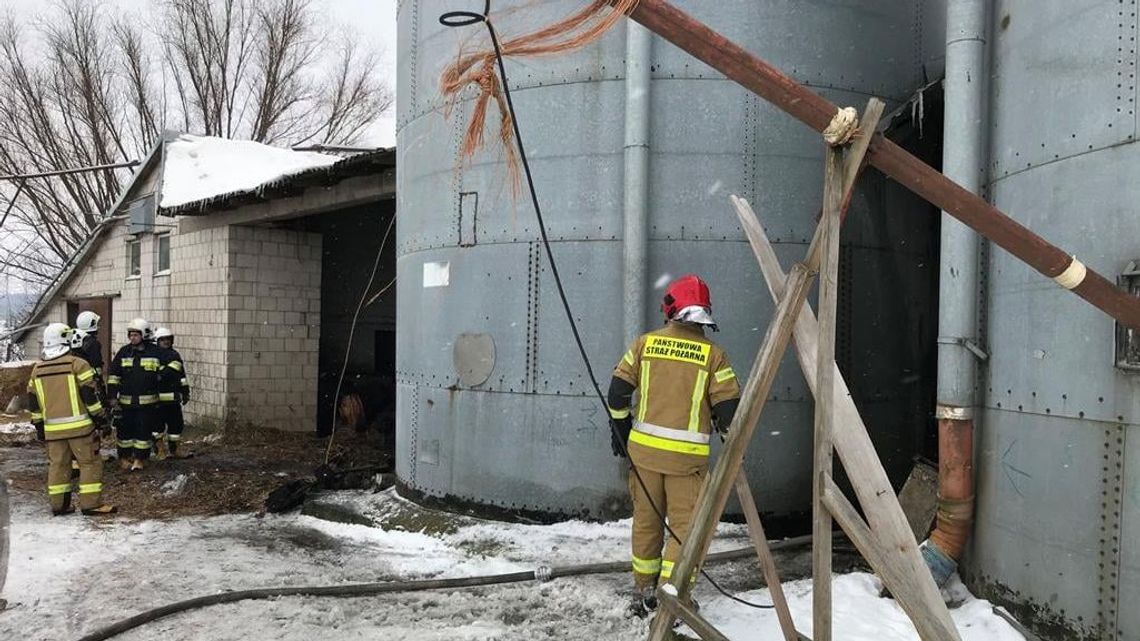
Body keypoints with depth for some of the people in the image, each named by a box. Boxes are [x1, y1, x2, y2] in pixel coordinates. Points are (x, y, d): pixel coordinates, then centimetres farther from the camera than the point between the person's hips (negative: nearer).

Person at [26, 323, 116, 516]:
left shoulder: (37, 369, 11)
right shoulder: (77, 364, -7)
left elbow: (33, 402, 15)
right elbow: (89, 394, -10)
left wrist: (39, 425, 22)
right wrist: (99, 417, -3)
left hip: (52, 428, 6)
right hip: (78, 425, -5)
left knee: (57, 464, 14)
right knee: (90, 463, 0)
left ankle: (58, 505, 17)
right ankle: (91, 504, -3)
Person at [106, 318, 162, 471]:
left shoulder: (155, 352, -1)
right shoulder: (124, 352, 4)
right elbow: (113, 374, 6)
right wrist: (112, 396, 0)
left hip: (147, 401, -2)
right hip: (126, 400, 2)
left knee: (144, 430, 3)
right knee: (125, 429, 7)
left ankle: (139, 459, 13)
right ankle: (124, 458, 21)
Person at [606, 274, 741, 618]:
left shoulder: (645, 343, 1)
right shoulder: (713, 354, -5)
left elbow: (618, 392, 3)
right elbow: (729, 409, -7)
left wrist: (621, 429, 16)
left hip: (643, 448, 3)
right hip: (687, 455, -3)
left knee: (646, 520, 16)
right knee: (685, 525, 6)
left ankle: (643, 593, 28)